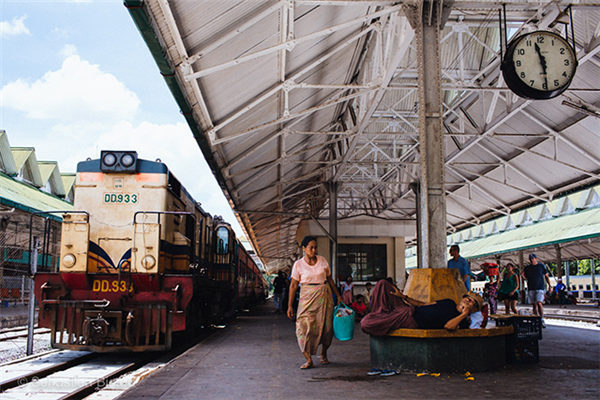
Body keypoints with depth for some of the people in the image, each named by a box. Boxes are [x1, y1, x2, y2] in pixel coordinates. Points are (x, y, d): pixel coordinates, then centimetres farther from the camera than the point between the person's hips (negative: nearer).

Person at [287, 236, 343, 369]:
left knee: (326, 326, 1)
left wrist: (338, 296, 14)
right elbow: (293, 285, 1)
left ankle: (323, 354, 25)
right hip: (307, 298, -2)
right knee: (305, 326, -13)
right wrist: (290, 305, -2)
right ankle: (308, 359, -7)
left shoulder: (323, 261, 6)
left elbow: (330, 280, 15)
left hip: (324, 295, 2)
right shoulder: (298, 264, -1)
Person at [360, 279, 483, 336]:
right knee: (383, 284, 3)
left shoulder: (462, 321, -1)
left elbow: (448, 326, -25)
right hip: (411, 310, 8)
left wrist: (464, 314, -17)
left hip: (414, 323, -7)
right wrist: (403, 296, 15)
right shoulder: (449, 302, 22)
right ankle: (381, 315, -3)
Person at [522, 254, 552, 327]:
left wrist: (549, 285, 1)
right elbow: (525, 277, 18)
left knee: (539, 303, -19)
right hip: (531, 288, 3)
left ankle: (542, 319, -13)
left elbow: (546, 276, 8)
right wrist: (523, 276, -4)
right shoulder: (527, 268, 10)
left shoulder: (541, 266, 4)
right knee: (534, 305, 6)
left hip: (540, 288, -3)